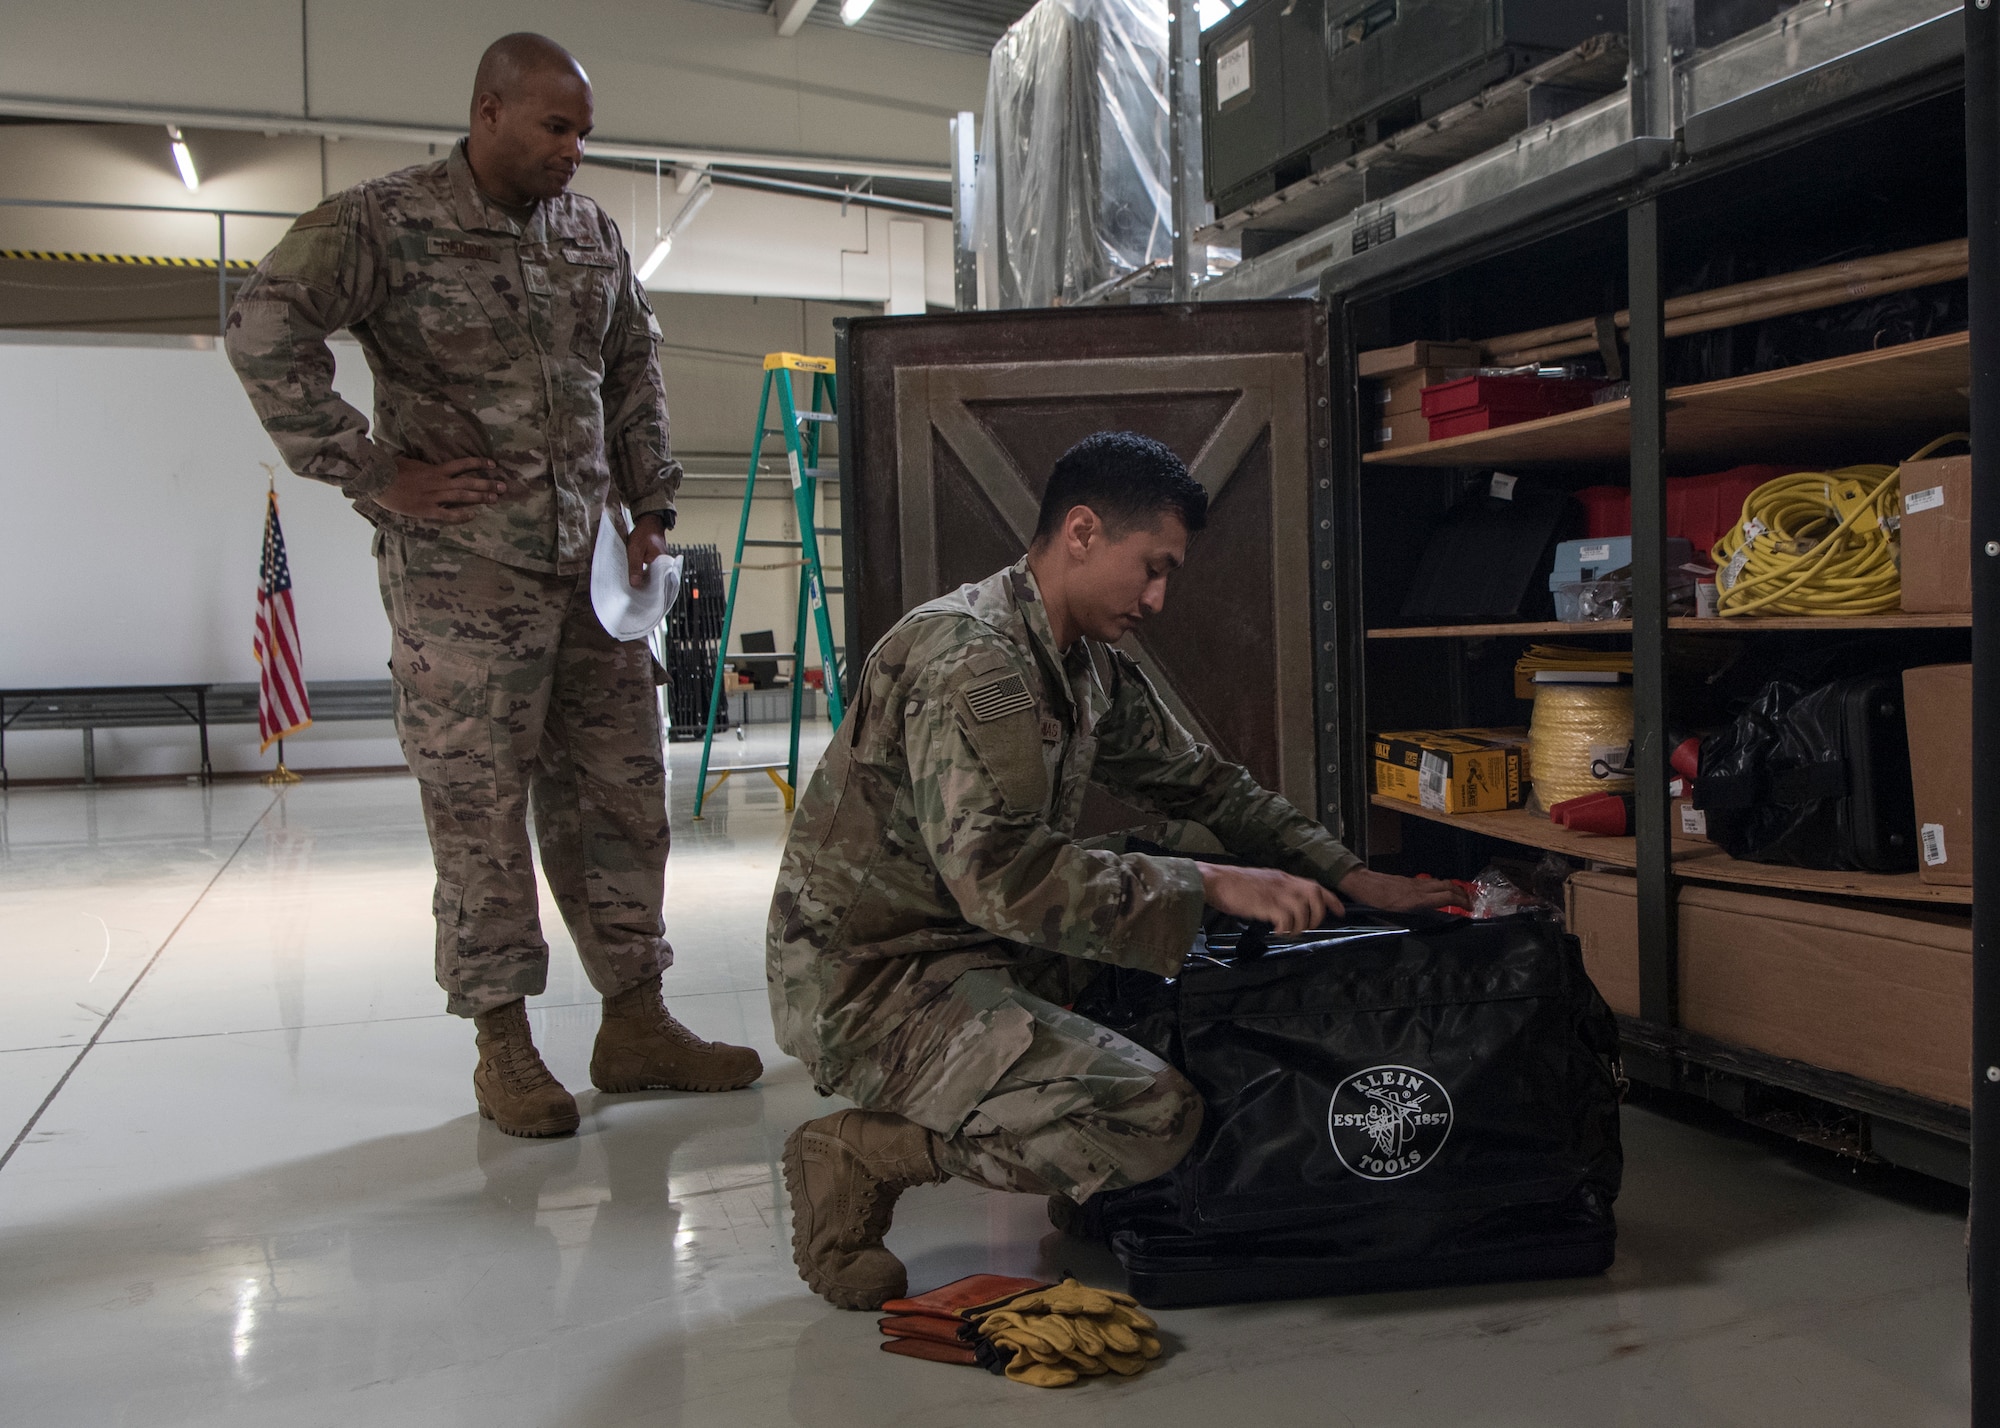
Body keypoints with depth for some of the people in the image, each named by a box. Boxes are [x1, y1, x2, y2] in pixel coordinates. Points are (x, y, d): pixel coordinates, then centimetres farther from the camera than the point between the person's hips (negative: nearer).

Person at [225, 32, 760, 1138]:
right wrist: (375, 473, -17)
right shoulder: (384, 222, -5)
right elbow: (263, 324, -15)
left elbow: (636, 371, 22)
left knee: (617, 793, 7)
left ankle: (635, 1023, 18)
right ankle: (503, 1047, 12)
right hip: (461, 574, -6)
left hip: (590, 565, 6)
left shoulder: (592, 232, 13)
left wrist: (651, 509, 13)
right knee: (479, 806, -1)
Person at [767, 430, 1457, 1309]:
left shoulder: (1089, 665, 9)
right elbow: (1002, 875, -32)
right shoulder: (969, 657, -22)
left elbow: (1200, 782, 18)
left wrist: (1348, 878, 10)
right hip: (863, 980, -10)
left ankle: (1089, 1177, 12)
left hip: (974, 946, 10)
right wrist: (1210, 886, -29)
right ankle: (865, 1155, -8)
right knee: (1154, 1116, -23)